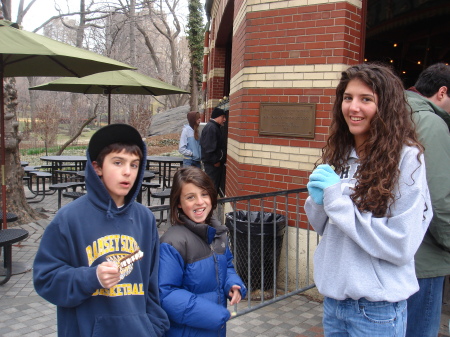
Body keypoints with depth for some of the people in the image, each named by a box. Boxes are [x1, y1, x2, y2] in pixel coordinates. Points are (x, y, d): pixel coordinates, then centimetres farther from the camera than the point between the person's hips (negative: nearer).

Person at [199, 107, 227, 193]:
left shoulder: (215, 127, 16)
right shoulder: (210, 128, -17)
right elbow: (209, 147, -23)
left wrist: (223, 156, 13)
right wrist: (215, 161, -18)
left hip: (216, 162, 11)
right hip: (212, 163, -11)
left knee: (216, 185, 16)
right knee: (213, 186, -6)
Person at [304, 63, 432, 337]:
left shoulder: (407, 158, -15)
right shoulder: (339, 154, 2)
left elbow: (402, 245, -20)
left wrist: (338, 199, -21)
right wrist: (318, 200, -11)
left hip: (377, 307, -5)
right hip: (333, 294, 5)